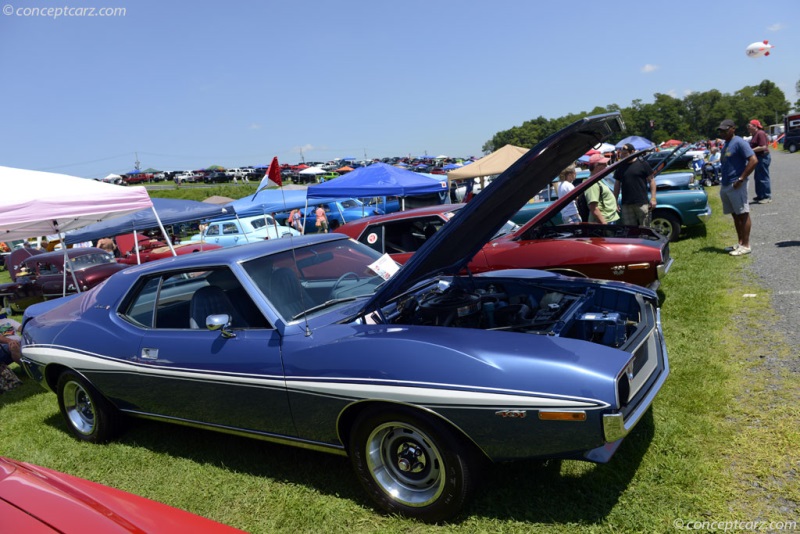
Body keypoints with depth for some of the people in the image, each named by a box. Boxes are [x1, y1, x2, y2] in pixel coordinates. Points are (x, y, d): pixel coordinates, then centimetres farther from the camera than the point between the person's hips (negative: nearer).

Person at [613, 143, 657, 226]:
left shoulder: (643, 164, 0)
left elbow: (651, 180, 1)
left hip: (642, 203, -3)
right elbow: (617, 184, 14)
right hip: (626, 204, 4)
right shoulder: (620, 166, 11)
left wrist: (653, 198, -6)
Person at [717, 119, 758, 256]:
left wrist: (741, 179, -21)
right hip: (725, 185, 9)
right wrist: (723, 181, 14)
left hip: (736, 185, -9)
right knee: (735, 215, 14)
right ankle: (740, 243, 22)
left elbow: (753, 160, -19)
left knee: (743, 214, -4)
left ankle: (745, 245, 0)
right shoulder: (725, 145, 15)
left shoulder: (739, 142, -11)